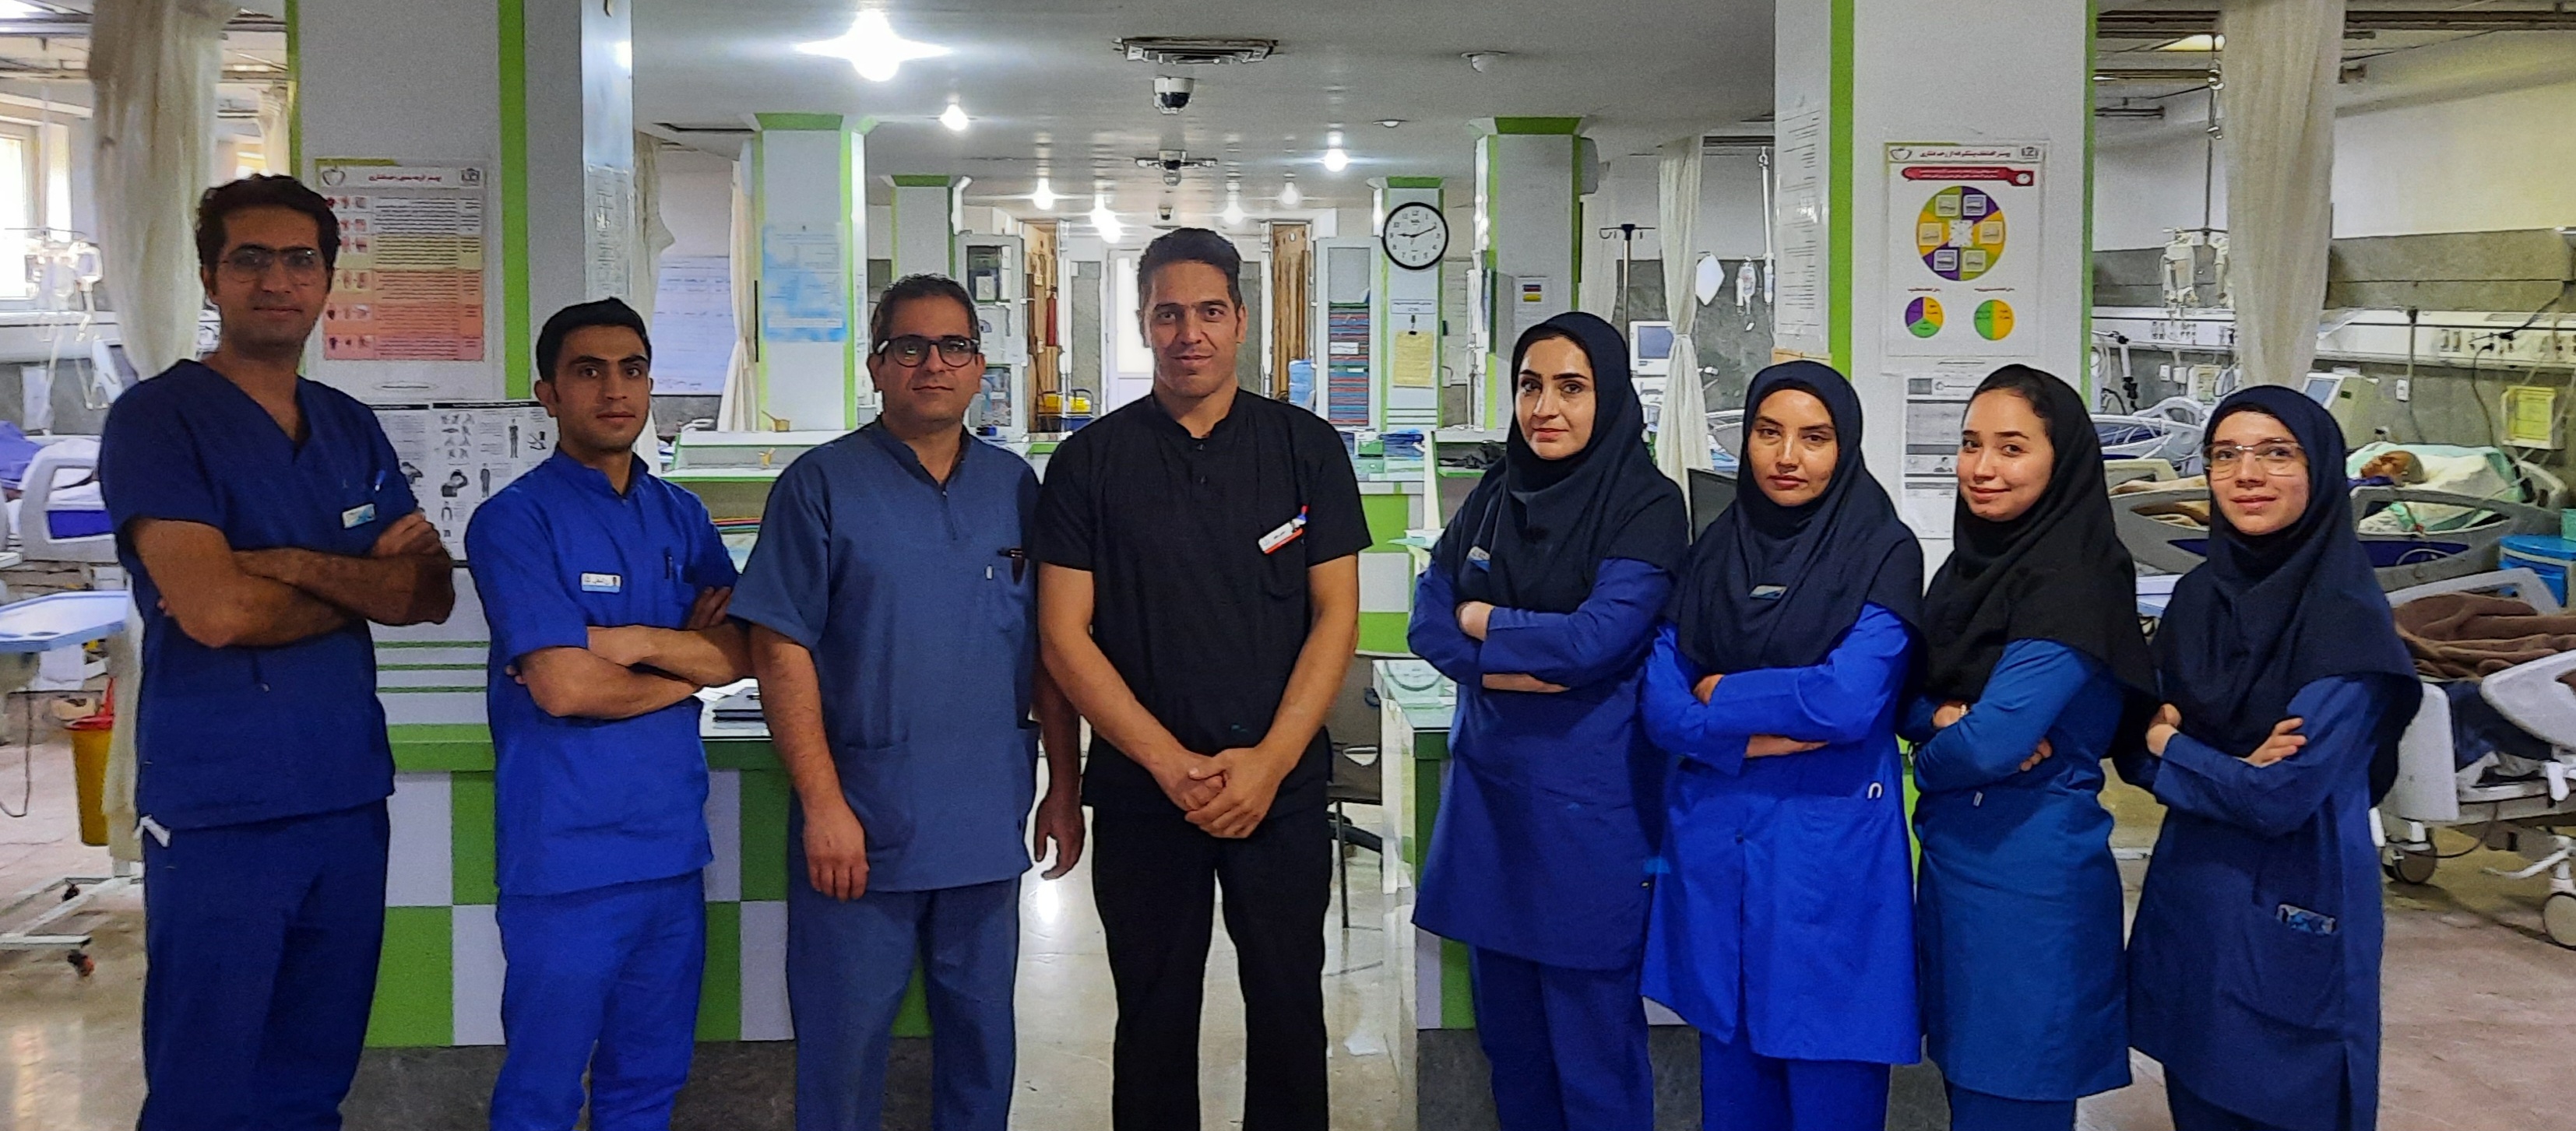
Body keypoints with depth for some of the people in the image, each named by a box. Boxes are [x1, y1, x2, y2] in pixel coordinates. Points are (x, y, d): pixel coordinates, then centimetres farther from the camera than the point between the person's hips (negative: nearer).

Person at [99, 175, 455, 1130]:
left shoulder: (351, 428, 12)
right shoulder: (158, 420, -7)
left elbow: (433, 592, 2)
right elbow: (215, 610, -19)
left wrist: (295, 564, -14)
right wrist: (365, 584, -5)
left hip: (347, 797, 6)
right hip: (218, 810, -5)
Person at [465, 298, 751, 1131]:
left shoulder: (682, 518, 11)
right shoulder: (515, 520, -7)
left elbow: (741, 654, 3)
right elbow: (563, 687, -16)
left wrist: (641, 641, -13)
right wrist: (689, 664, -2)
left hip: (671, 841, 6)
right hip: (565, 852, -5)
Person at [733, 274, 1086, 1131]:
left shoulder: (1015, 487, 8)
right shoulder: (822, 485, -3)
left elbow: (1050, 649, 11)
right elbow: (781, 652, -8)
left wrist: (1064, 791, 7)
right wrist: (823, 805, -14)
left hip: (988, 825, 4)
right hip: (859, 830, -3)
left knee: (982, 1035, 13)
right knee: (843, 1042, 5)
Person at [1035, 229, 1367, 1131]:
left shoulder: (1307, 448, 2)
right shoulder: (1089, 461, 2)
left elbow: (1336, 616, -1)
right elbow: (1064, 633, -3)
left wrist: (1268, 761, -12)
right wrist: (1171, 764, -12)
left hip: (1282, 786, 0)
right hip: (1140, 792, 0)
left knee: (1288, 1012, 8)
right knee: (1154, 1020, 10)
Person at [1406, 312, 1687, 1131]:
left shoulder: (1646, 505, -8)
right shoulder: (1494, 497, 10)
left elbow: (1598, 638, -19)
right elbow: (1429, 619, 3)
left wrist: (1482, 621, -5)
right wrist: (1521, 661, -15)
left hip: (1589, 797, -6)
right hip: (1489, 779, 6)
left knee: (1591, 1027, -1)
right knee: (1506, 1021, 13)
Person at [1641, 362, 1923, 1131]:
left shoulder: (1883, 554, -5)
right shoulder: (1715, 549, 8)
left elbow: (1846, 702, -18)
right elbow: (1661, 704, 1)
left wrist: (1718, 694, -6)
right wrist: (1759, 737, -15)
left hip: (1829, 849, -4)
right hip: (1713, 841, 4)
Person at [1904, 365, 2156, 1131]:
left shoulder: (2074, 580, -18)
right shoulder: (1971, 560, 8)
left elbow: (1993, 743, -24)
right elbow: (1908, 693, 8)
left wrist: (1929, 757, -4)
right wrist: (1945, 717, -14)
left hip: (2029, 874, -8)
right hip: (1953, 856, 8)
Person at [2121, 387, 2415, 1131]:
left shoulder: (2347, 619, -15)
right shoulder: (2200, 593, 4)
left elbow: (2282, 797, -21)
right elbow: (2135, 750, 4)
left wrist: (2168, 744, -7)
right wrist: (2227, 766, -16)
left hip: (2292, 915, -6)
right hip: (2187, 894, 6)